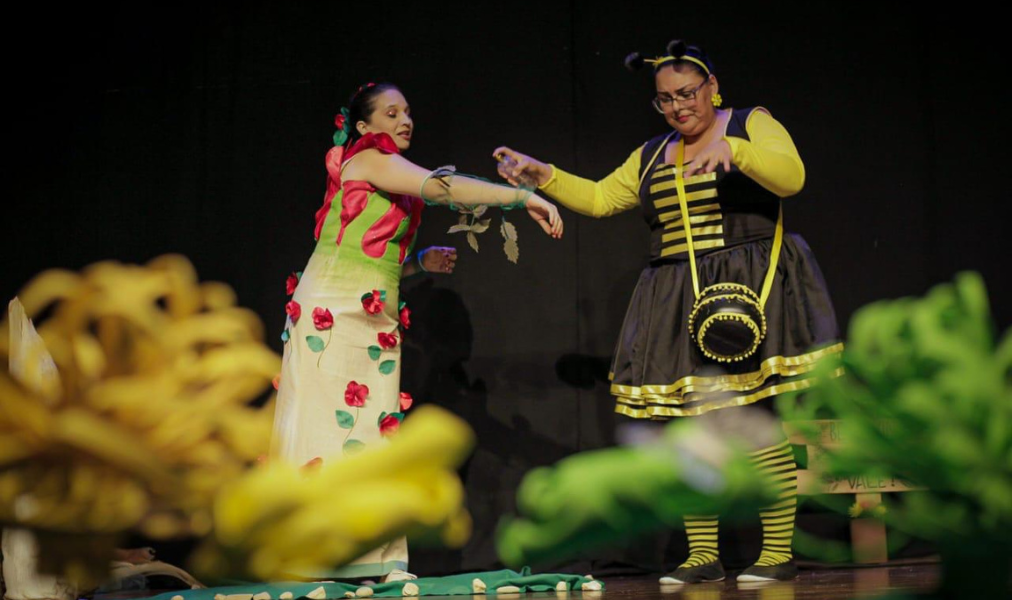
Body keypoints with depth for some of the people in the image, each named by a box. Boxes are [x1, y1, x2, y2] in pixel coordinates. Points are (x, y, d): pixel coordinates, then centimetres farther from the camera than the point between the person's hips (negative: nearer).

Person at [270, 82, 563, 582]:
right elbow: (440, 186, -20)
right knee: (328, 423, -8)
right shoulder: (366, 158, -6)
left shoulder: (388, 175, 20)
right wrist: (525, 198, -23)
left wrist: (421, 261, 11)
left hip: (376, 318, 8)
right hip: (333, 311, -8)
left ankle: (378, 559, 5)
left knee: (374, 430, 3)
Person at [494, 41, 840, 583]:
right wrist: (544, 176, 9)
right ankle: (702, 556, 10)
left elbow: (791, 176, -12)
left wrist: (732, 148, -26)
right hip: (679, 304, 5)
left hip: (749, 293, -5)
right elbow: (598, 199, 20)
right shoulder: (652, 156, 19)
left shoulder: (752, 124, 4)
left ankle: (778, 554, -1)